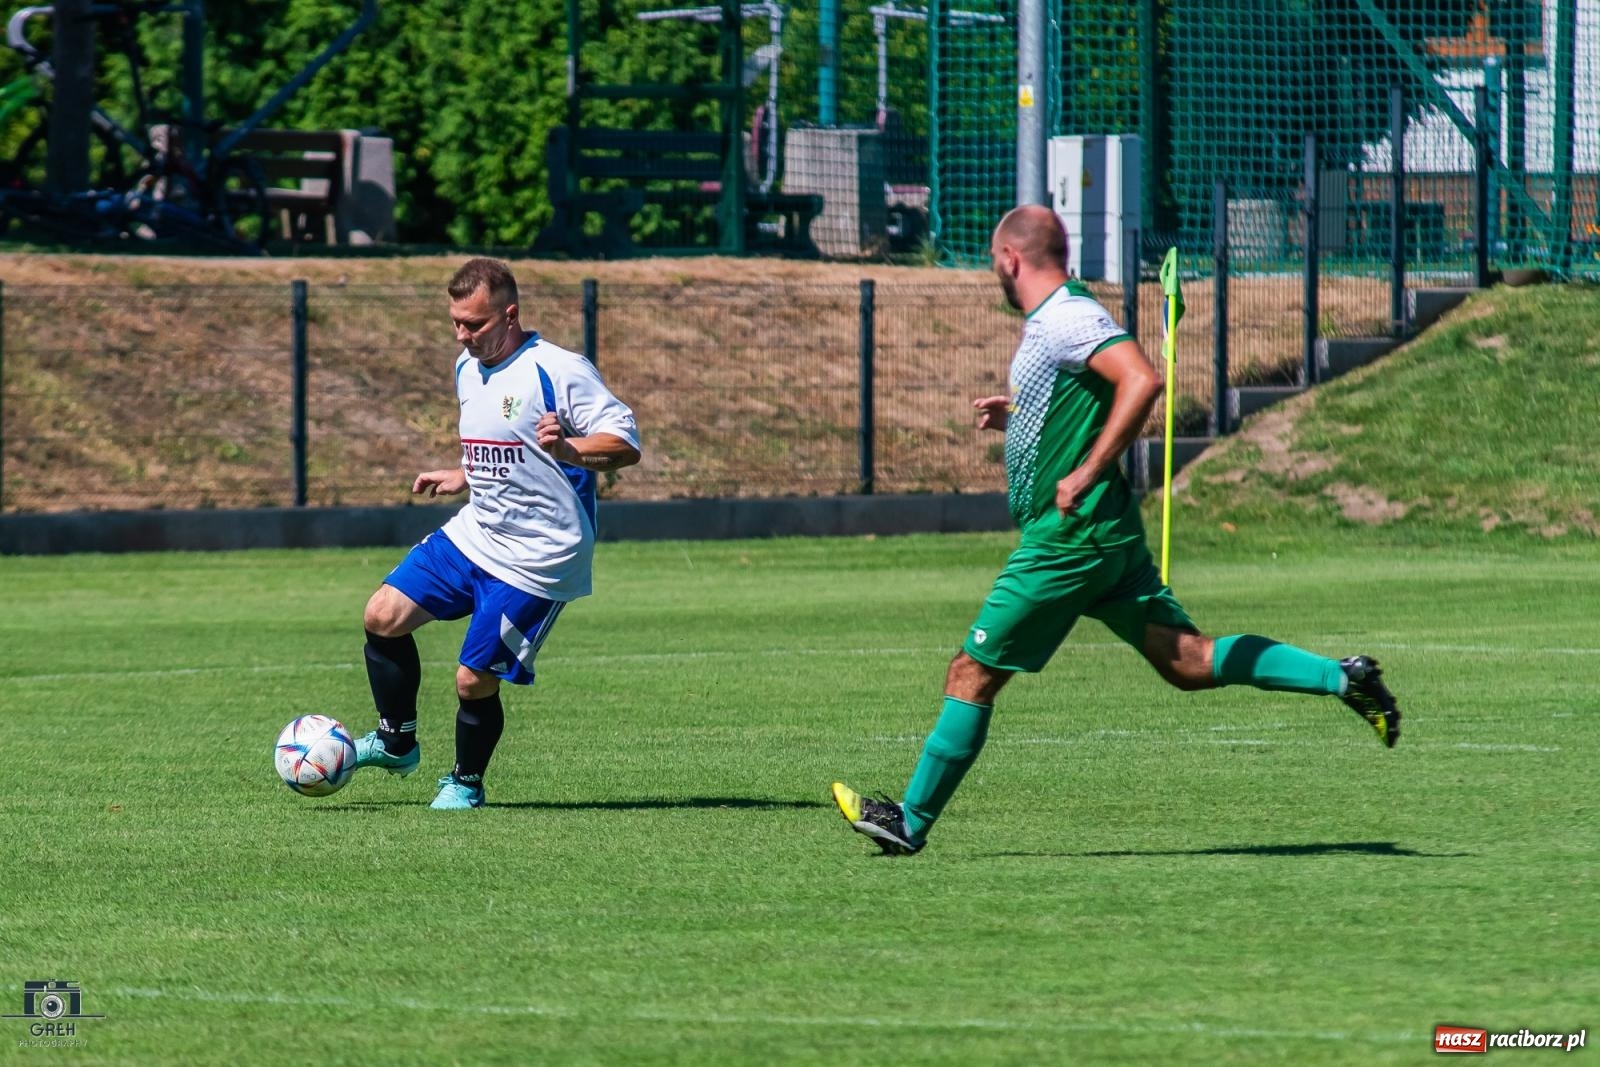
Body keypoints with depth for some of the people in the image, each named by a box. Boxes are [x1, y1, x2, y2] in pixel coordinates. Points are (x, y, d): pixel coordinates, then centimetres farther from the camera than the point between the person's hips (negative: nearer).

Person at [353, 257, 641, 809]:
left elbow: (627, 444, -22)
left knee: (474, 681, -7)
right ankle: (396, 742, 16)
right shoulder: (469, 369, 11)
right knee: (383, 616, -3)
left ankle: (465, 783, 20)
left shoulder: (559, 371, -16)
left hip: (534, 558, -8)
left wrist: (567, 449, -38)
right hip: (473, 533, 8)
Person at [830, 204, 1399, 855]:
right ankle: (1341, 678, -2)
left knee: (972, 674, -2)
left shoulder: (1066, 318, -15)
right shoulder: (1053, 320, 16)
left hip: (1069, 535, -10)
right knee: (1187, 661, 5)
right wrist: (1017, 416, 19)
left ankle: (910, 821, 4)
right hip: (1105, 534, 10)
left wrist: (1086, 473, -26)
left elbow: (1141, 382, -28)